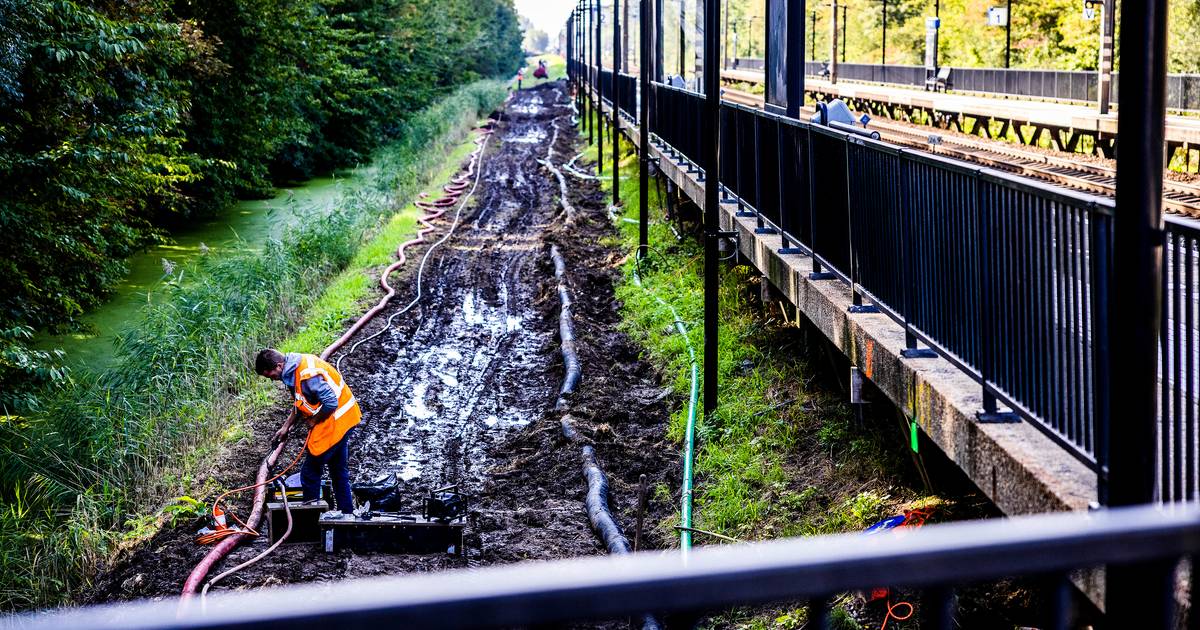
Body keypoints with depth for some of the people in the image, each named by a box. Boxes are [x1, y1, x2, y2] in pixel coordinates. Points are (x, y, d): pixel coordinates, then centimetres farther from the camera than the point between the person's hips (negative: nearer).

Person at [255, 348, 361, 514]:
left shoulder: (308, 376, -28)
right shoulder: (295, 368, 5)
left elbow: (331, 403, -30)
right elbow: (302, 403, 17)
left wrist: (313, 421, -14)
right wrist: (286, 426, 15)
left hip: (335, 422, -10)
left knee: (309, 472, 0)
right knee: (339, 472, 20)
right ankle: (346, 514, 31)